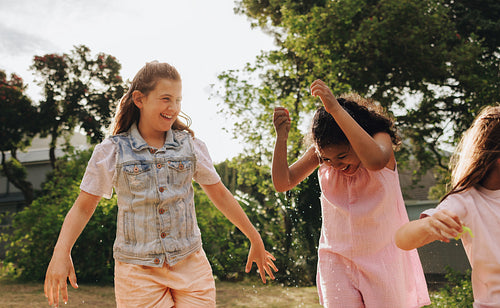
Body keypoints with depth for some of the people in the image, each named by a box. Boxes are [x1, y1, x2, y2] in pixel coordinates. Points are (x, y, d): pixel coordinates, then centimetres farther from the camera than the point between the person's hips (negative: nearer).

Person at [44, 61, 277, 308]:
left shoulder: (190, 145, 4)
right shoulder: (111, 152, -2)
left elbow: (220, 195, 12)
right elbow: (83, 207, 2)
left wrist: (255, 240, 17)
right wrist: (61, 253, -13)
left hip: (190, 266, 2)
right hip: (137, 270, -2)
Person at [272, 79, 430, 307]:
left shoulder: (381, 138, -13)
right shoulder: (319, 152, -3)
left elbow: (376, 160, -38)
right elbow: (282, 183, -6)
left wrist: (337, 109, -41)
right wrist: (281, 137, -20)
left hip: (382, 260, -2)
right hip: (337, 260, 2)